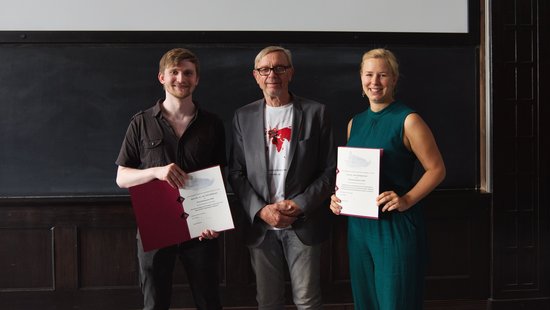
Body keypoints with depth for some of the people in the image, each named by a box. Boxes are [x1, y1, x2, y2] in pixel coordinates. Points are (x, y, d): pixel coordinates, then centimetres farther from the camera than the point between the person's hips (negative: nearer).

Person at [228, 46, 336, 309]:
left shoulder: (315, 112, 0)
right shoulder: (243, 116, 6)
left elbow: (330, 169, -1)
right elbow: (236, 172, 4)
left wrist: (300, 205, -12)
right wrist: (261, 210, -10)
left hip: (303, 223, -2)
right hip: (260, 225, 2)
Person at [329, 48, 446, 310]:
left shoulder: (407, 120, -8)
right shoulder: (354, 123, 11)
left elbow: (436, 169, -8)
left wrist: (406, 200, -20)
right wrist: (338, 196, 2)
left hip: (396, 224, -6)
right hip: (358, 224, 6)